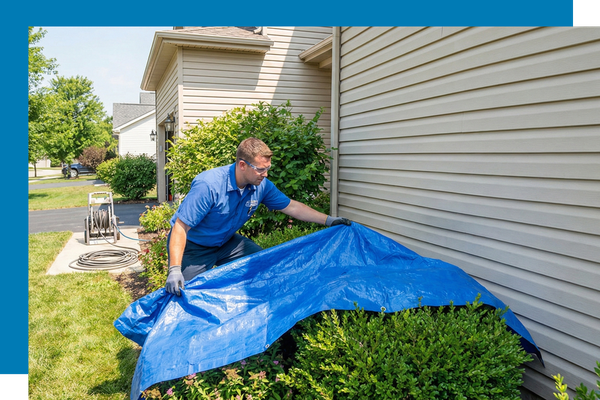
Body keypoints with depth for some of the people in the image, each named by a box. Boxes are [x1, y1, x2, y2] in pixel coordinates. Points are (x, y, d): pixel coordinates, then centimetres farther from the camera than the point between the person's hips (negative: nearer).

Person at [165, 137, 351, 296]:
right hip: (192, 246, -6)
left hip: (225, 242, 6)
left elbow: (292, 207, -1)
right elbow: (180, 227, -33)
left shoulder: (262, 185, -14)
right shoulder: (208, 185, -34)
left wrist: (328, 220, -4)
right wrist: (174, 270, -42)